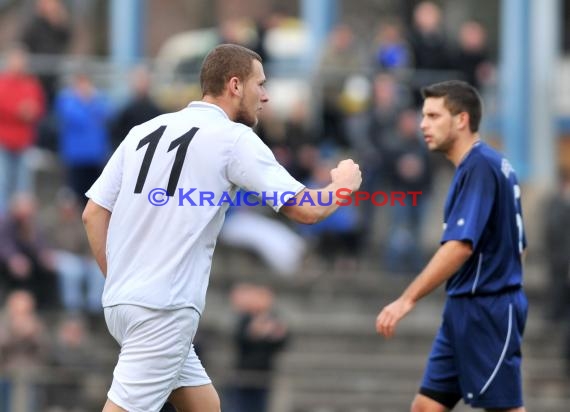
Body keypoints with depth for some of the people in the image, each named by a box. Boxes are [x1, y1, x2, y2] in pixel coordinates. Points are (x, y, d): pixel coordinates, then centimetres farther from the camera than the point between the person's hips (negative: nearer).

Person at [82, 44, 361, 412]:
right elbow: (306, 209, -7)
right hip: (164, 310, -8)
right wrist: (343, 185, 13)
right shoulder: (233, 138, -6)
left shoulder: (145, 132, 14)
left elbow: (94, 214, 12)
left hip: (122, 301, 8)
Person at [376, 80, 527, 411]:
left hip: (485, 310, -10)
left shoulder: (480, 167, -15)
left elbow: (460, 245, -25)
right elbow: (516, 245, 20)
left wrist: (407, 300, -27)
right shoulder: (491, 165, 15)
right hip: (464, 310, 10)